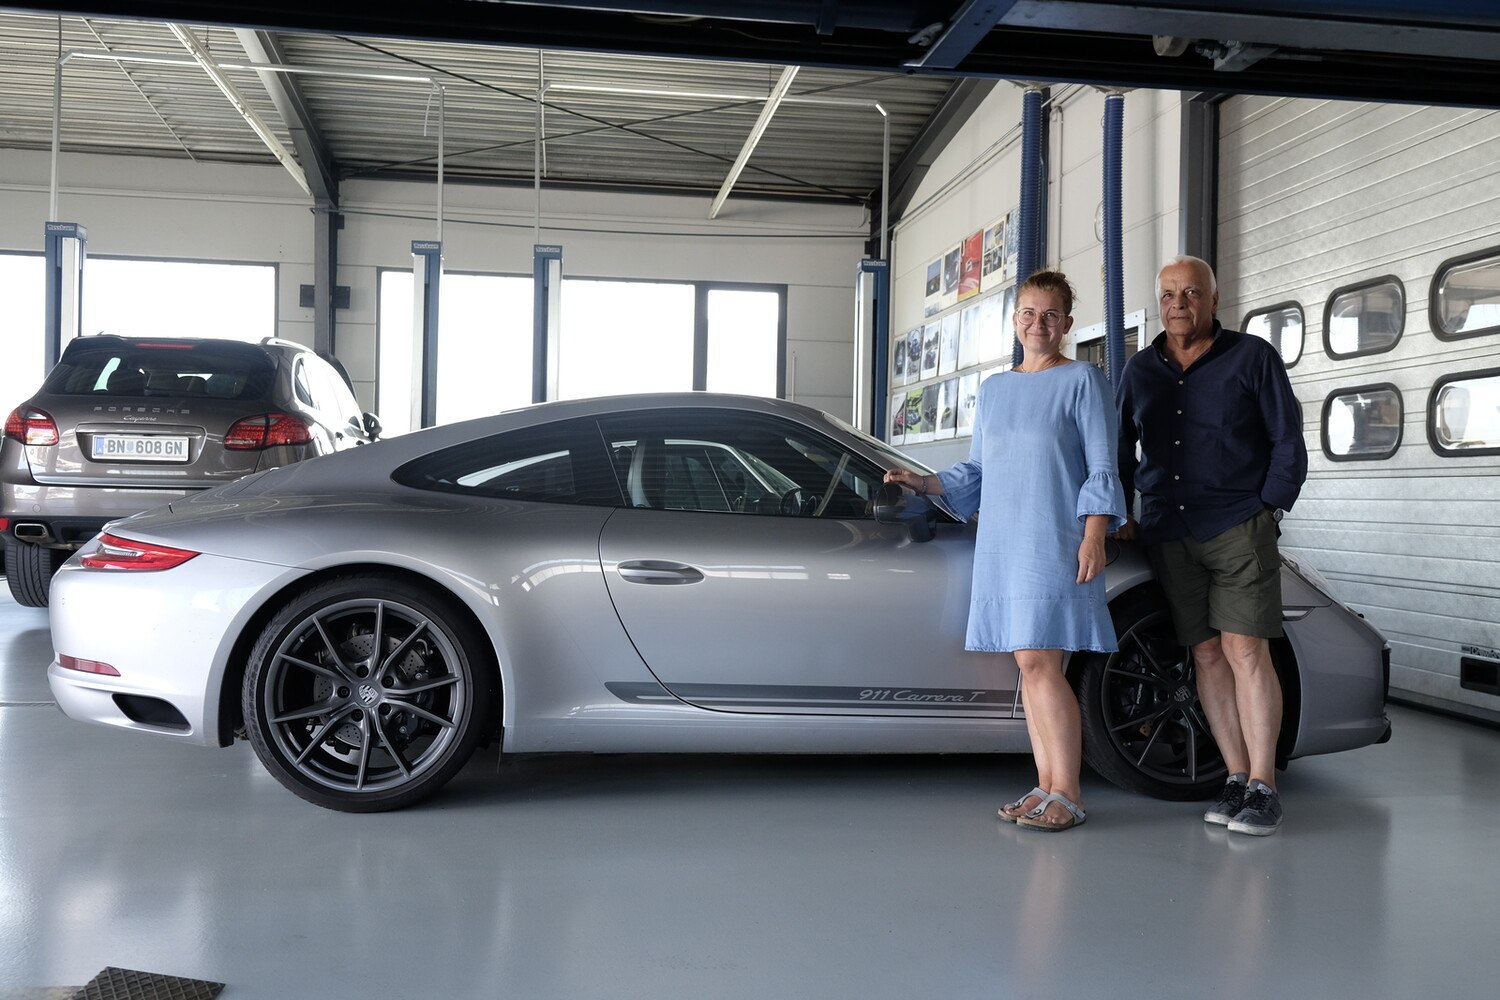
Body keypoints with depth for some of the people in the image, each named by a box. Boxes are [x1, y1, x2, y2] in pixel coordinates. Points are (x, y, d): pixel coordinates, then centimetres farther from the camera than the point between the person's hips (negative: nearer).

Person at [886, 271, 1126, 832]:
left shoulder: (1083, 380, 2)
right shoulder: (994, 388, 18)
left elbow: (1101, 468, -2)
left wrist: (1094, 537, -12)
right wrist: (926, 483, 5)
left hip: (1055, 541, -6)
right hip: (1000, 543, 6)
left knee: (1038, 660, -13)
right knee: (1029, 664, 6)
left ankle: (1067, 795, -6)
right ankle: (1046, 786, 12)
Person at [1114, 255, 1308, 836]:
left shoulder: (1252, 358, 2)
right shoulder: (1140, 371, 13)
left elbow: (1288, 443, 2)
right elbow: (1120, 450, 20)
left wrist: (1262, 511, -5)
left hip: (1238, 528, -4)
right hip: (1167, 536, 4)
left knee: (1245, 651, -9)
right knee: (1206, 655, 4)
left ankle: (1264, 789, -3)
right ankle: (1237, 780, 11)